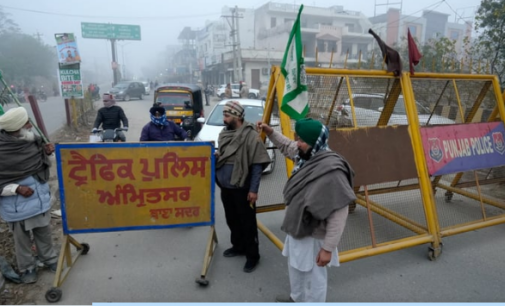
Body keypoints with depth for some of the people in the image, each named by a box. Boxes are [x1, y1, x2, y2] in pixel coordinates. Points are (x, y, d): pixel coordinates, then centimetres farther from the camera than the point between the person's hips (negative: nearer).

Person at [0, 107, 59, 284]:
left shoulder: (31, 141, -7)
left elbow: (40, 163, 11)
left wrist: (46, 152, -8)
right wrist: (17, 188, -27)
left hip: (40, 199, 5)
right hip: (17, 206, -5)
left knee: (44, 233, 20)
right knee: (22, 240, 15)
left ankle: (50, 259, 40)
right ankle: (26, 268, 36)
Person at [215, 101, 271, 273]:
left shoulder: (250, 135, -17)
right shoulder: (224, 134, 7)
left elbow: (257, 165, -17)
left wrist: (253, 190, -17)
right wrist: (216, 156, -4)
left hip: (242, 189, -8)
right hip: (225, 188, 8)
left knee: (247, 223, 5)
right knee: (232, 220, 21)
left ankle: (252, 255, 20)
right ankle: (238, 246, 40)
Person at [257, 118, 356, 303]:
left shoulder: (332, 170, -31)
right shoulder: (307, 157, -3)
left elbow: (339, 215, -28)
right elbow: (287, 147, 20)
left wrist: (328, 248, -24)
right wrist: (270, 132, 8)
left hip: (313, 237, -10)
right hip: (297, 231, 10)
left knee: (314, 279, 11)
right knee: (295, 268, 30)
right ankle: (297, 299, 55)